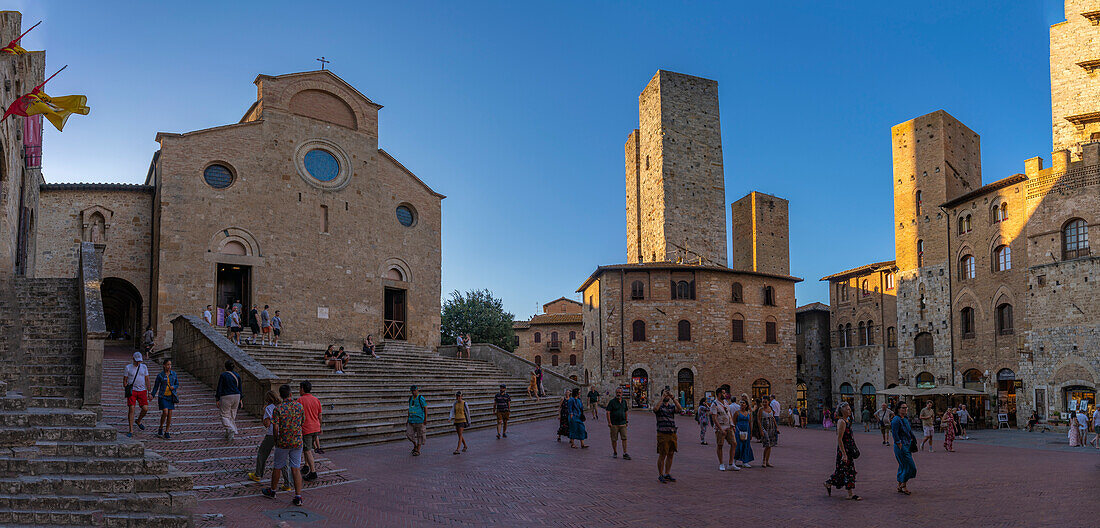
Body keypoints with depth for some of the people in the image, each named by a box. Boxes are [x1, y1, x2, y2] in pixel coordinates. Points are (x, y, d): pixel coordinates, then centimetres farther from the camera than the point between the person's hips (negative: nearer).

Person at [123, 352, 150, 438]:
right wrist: (126, 391, -7)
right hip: (132, 391, -2)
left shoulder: (144, 367, 8)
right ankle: (131, 431, -5)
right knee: (131, 409, -10)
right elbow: (124, 381, 5)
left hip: (142, 391, 2)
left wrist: (149, 392, 7)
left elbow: (147, 380, 10)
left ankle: (138, 421, 24)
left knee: (145, 409, -8)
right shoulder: (128, 368, 1)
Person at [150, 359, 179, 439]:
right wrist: (152, 396, -9)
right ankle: (160, 428, 6)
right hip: (162, 396, -3)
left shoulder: (173, 374, 3)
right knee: (165, 412, -18)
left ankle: (166, 433, 8)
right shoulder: (160, 375, -6)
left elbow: (177, 384, 10)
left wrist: (174, 387, -12)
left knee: (170, 414, 0)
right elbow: (156, 386, 1)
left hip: (171, 396, 3)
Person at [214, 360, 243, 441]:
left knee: (225, 415, 2)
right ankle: (228, 434, 16)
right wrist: (240, 400, 17)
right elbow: (240, 389, 9)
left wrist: (217, 400, -4)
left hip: (226, 397, -5)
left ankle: (230, 429, -22)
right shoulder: (237, 376, 4)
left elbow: (219, 388, -9)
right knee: (232, 415, 13)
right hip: (236, 396, 5)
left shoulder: (223, 375, -10)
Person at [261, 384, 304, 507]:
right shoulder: (299, 406, -1)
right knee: (296, 469, 3)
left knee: (277, 467, 16)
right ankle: (298, 497, -1)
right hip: (297, 442, 2)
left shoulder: (278, 409, -10)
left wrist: (276, 441, 4)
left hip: (283, 442, -2)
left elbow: (275, 429, -11)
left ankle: (272, 491, 35)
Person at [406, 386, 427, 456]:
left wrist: (425, 418, -13)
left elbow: (425, 408, -10)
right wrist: (408, 418, 17)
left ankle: (418, 451, 6)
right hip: (412, 420, 6)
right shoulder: (411, 398, 10)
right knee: (409, 434, 0)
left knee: (420, 435, 0)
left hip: (419, 420, -6)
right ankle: (415, 445, 24)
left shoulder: (421, 398, -10)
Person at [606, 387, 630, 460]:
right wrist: (609, 422, -13)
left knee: (624, 438, -4)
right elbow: (608, 412, -7)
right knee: (614, 439, 4)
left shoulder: (624, 401, 10)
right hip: (614, 424, -3)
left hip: (622, 423, 3)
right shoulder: (612, 402, -5)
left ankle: (625, 454, -3)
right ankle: (615, 453, 19)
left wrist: (626, 421, 16)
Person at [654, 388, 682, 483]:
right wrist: (662, 398, -26)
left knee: (670, 455, 9)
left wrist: (673, 397, -18)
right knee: (662, 455, -2)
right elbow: (655, 409, -26)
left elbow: (680, 409, -11)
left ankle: (667, 474, 19)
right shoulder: (659, 406, -1)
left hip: (672, 434, 5)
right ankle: (660, 475, 5)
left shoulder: (672, 406, 11)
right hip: (662, 434, -5)